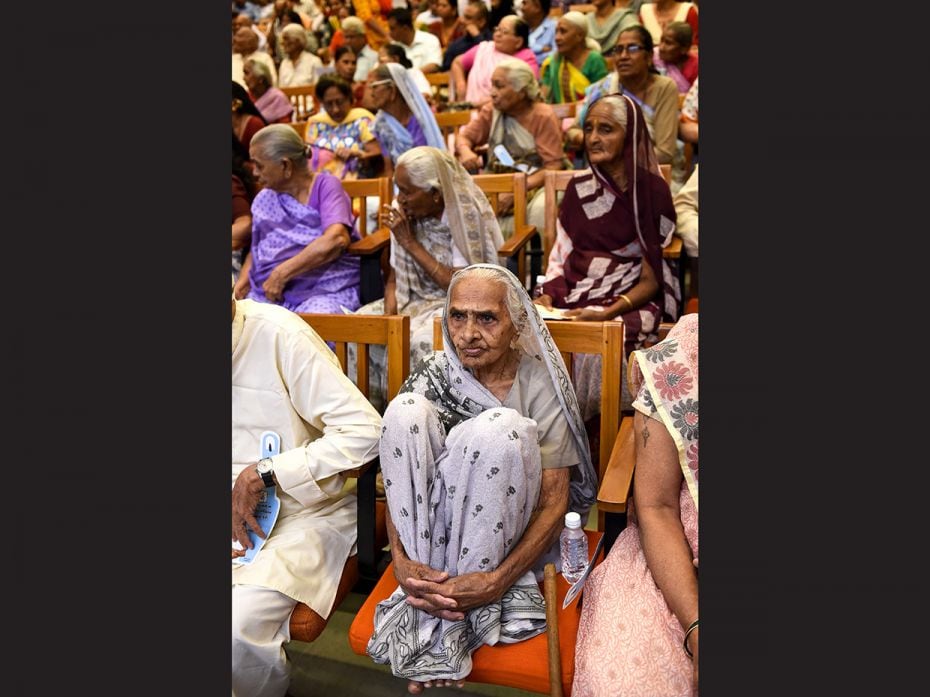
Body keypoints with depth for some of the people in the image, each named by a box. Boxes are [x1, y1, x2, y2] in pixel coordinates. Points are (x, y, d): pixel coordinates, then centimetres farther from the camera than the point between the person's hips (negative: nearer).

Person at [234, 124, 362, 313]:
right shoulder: (264, 199, 17)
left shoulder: (325, 185, -1)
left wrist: (280, 273, -15)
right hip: (267, 294, 5)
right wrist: (242, 282, 0)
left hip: (326, 291, -5)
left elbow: (336, 240, -17)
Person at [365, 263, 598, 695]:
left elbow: (556, 502, -15)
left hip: (506, 534, -2)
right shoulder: (432, 375, -4)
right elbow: (397, 475, -6)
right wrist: (401, 562, -24)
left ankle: (452, 623, -24)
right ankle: (429, 593, -21)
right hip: (432, 523, 3)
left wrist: (496, 582, -28)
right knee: (406, 411, -23)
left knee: (499, 429, -33)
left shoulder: (540, 383, -12)